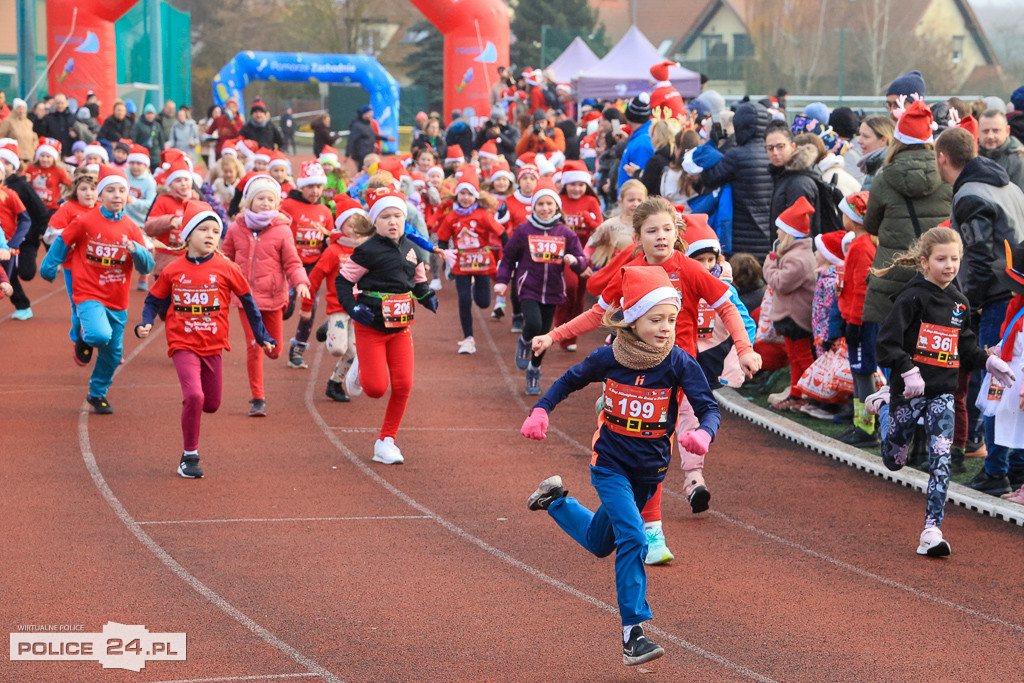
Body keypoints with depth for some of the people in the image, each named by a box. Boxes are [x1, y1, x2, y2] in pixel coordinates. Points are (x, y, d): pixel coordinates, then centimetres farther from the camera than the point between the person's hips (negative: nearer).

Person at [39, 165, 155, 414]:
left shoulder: (131, 229, 0)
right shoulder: (85, 222, -9)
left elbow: (147, 266, -3)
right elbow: (62, 242, 6)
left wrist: (135, 250, -22)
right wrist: (48, 268, 6)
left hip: (117, 301, 4)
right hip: (89, 294, -4)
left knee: (112, 354, 11)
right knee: (101, 335, -29)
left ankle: (98, 393, 35)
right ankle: (84, 338, 9)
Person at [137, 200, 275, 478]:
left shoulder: (225, 269, -5)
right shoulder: (173, 270, -4)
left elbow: (248, 302, 7)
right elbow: (154, 301, 10)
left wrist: (263, 338, 10)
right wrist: (145, 325, -9)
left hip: (213, 346, 2)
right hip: (183, 345, -2)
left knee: (212, 404, 10)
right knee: (194, 395, -22)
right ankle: (189, 456, -6)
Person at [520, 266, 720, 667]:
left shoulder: (679, 364, -16)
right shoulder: (609, 358, -13)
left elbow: (709, 408, -19)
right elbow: (570, 381, 4)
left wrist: (703, 433, -42)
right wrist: (540, 412, -11)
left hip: (650, 469, 3)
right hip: (610, 463, -3)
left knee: (600, 543, 20)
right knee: (632, 537, -22)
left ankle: (556, 499, 49)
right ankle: (633, 634, -20)